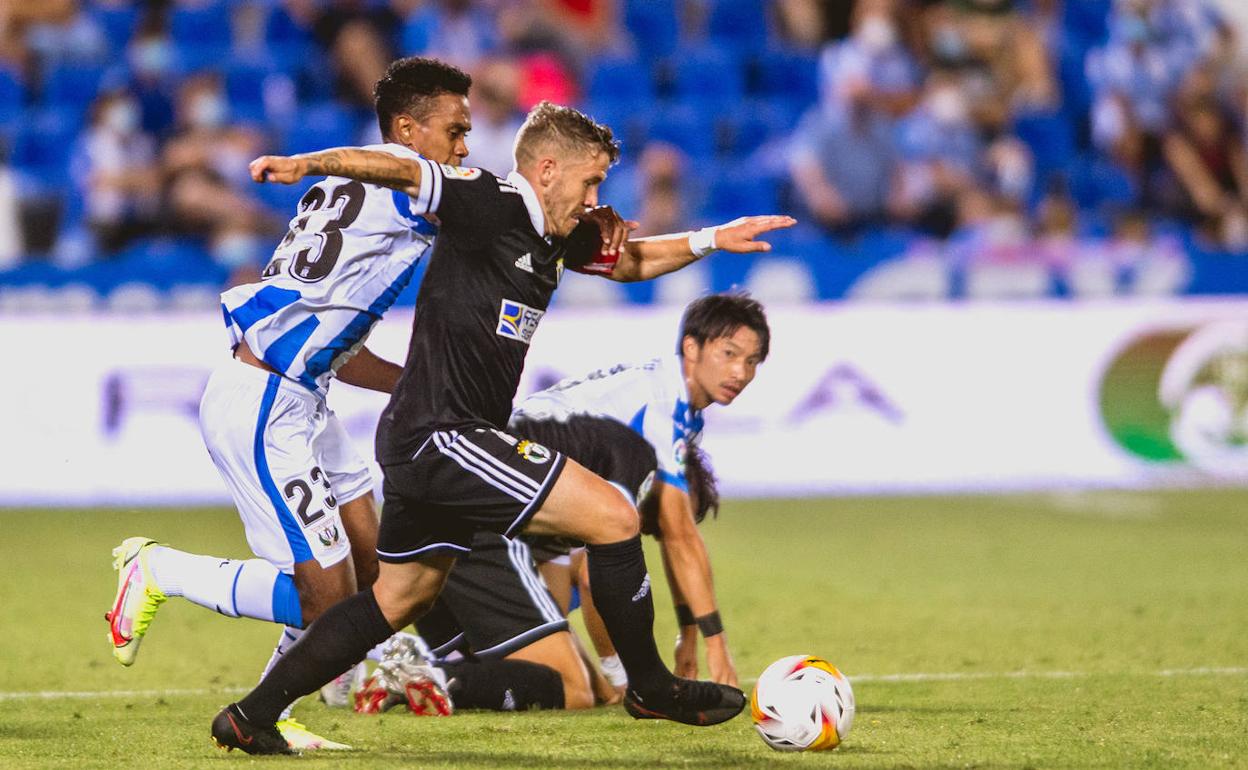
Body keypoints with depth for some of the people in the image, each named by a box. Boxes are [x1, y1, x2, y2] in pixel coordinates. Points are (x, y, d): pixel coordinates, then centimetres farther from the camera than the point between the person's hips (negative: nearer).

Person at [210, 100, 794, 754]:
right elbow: (401, 170, -24)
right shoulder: (489, 205, -14)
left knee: (400, 599, 19)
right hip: (441, 436, -11)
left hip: (422, 445, 11)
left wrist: (711, 240, 20)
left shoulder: (557, 236, 14)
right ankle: (651, 688, 6)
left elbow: (629, 262, 30)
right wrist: (305, 164, -36)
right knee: (614, 517, -9)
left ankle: (253, 716, 22)